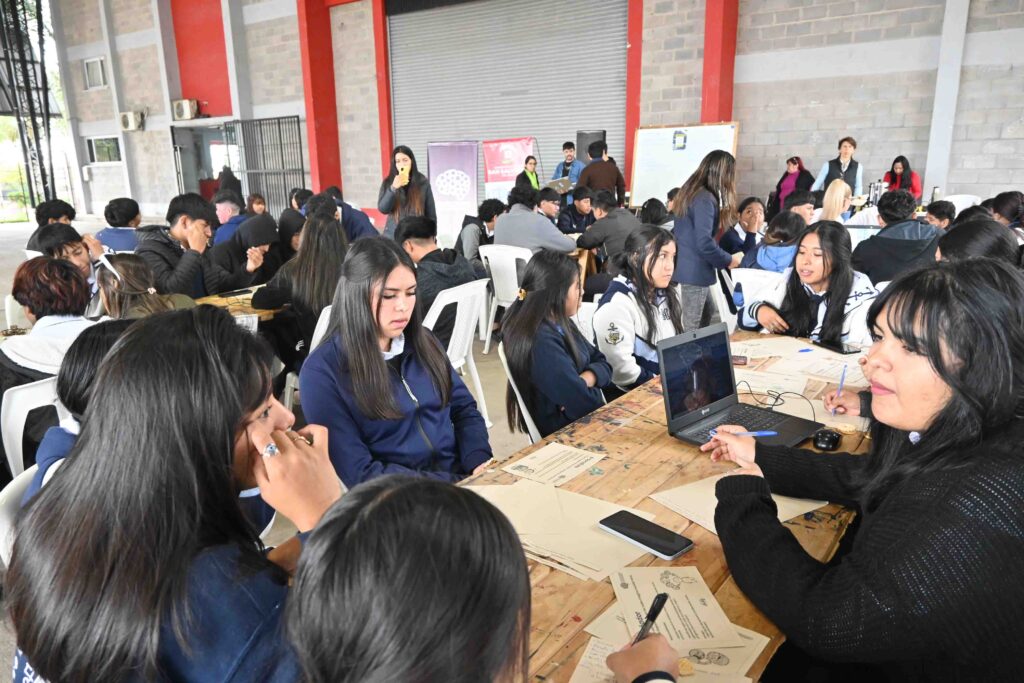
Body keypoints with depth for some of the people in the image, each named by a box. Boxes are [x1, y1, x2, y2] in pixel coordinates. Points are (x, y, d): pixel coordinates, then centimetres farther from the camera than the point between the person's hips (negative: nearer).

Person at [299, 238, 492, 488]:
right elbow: (358, 474, -13)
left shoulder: (422, 341, 8)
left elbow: (464, 408, 13)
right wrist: (454, 484, -18)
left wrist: (480, 462, -7)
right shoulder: (322, 371, -10)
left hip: (464, 476, 6)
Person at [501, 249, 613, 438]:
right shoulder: (540, 342, -26)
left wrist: (583, 380, -14)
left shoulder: (559, 323, 3)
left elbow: (602, 364, 6)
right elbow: (583, 403, -29)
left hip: (581, 418, 8)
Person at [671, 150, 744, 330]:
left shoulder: (691, 192, 11)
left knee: (710, 319, 19)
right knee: (689, 328, 0)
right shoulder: (705, 199, -18)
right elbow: (704, 242, -25)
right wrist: (728, 260, -10)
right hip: (694, 271, -10)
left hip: (684, 267, 10)